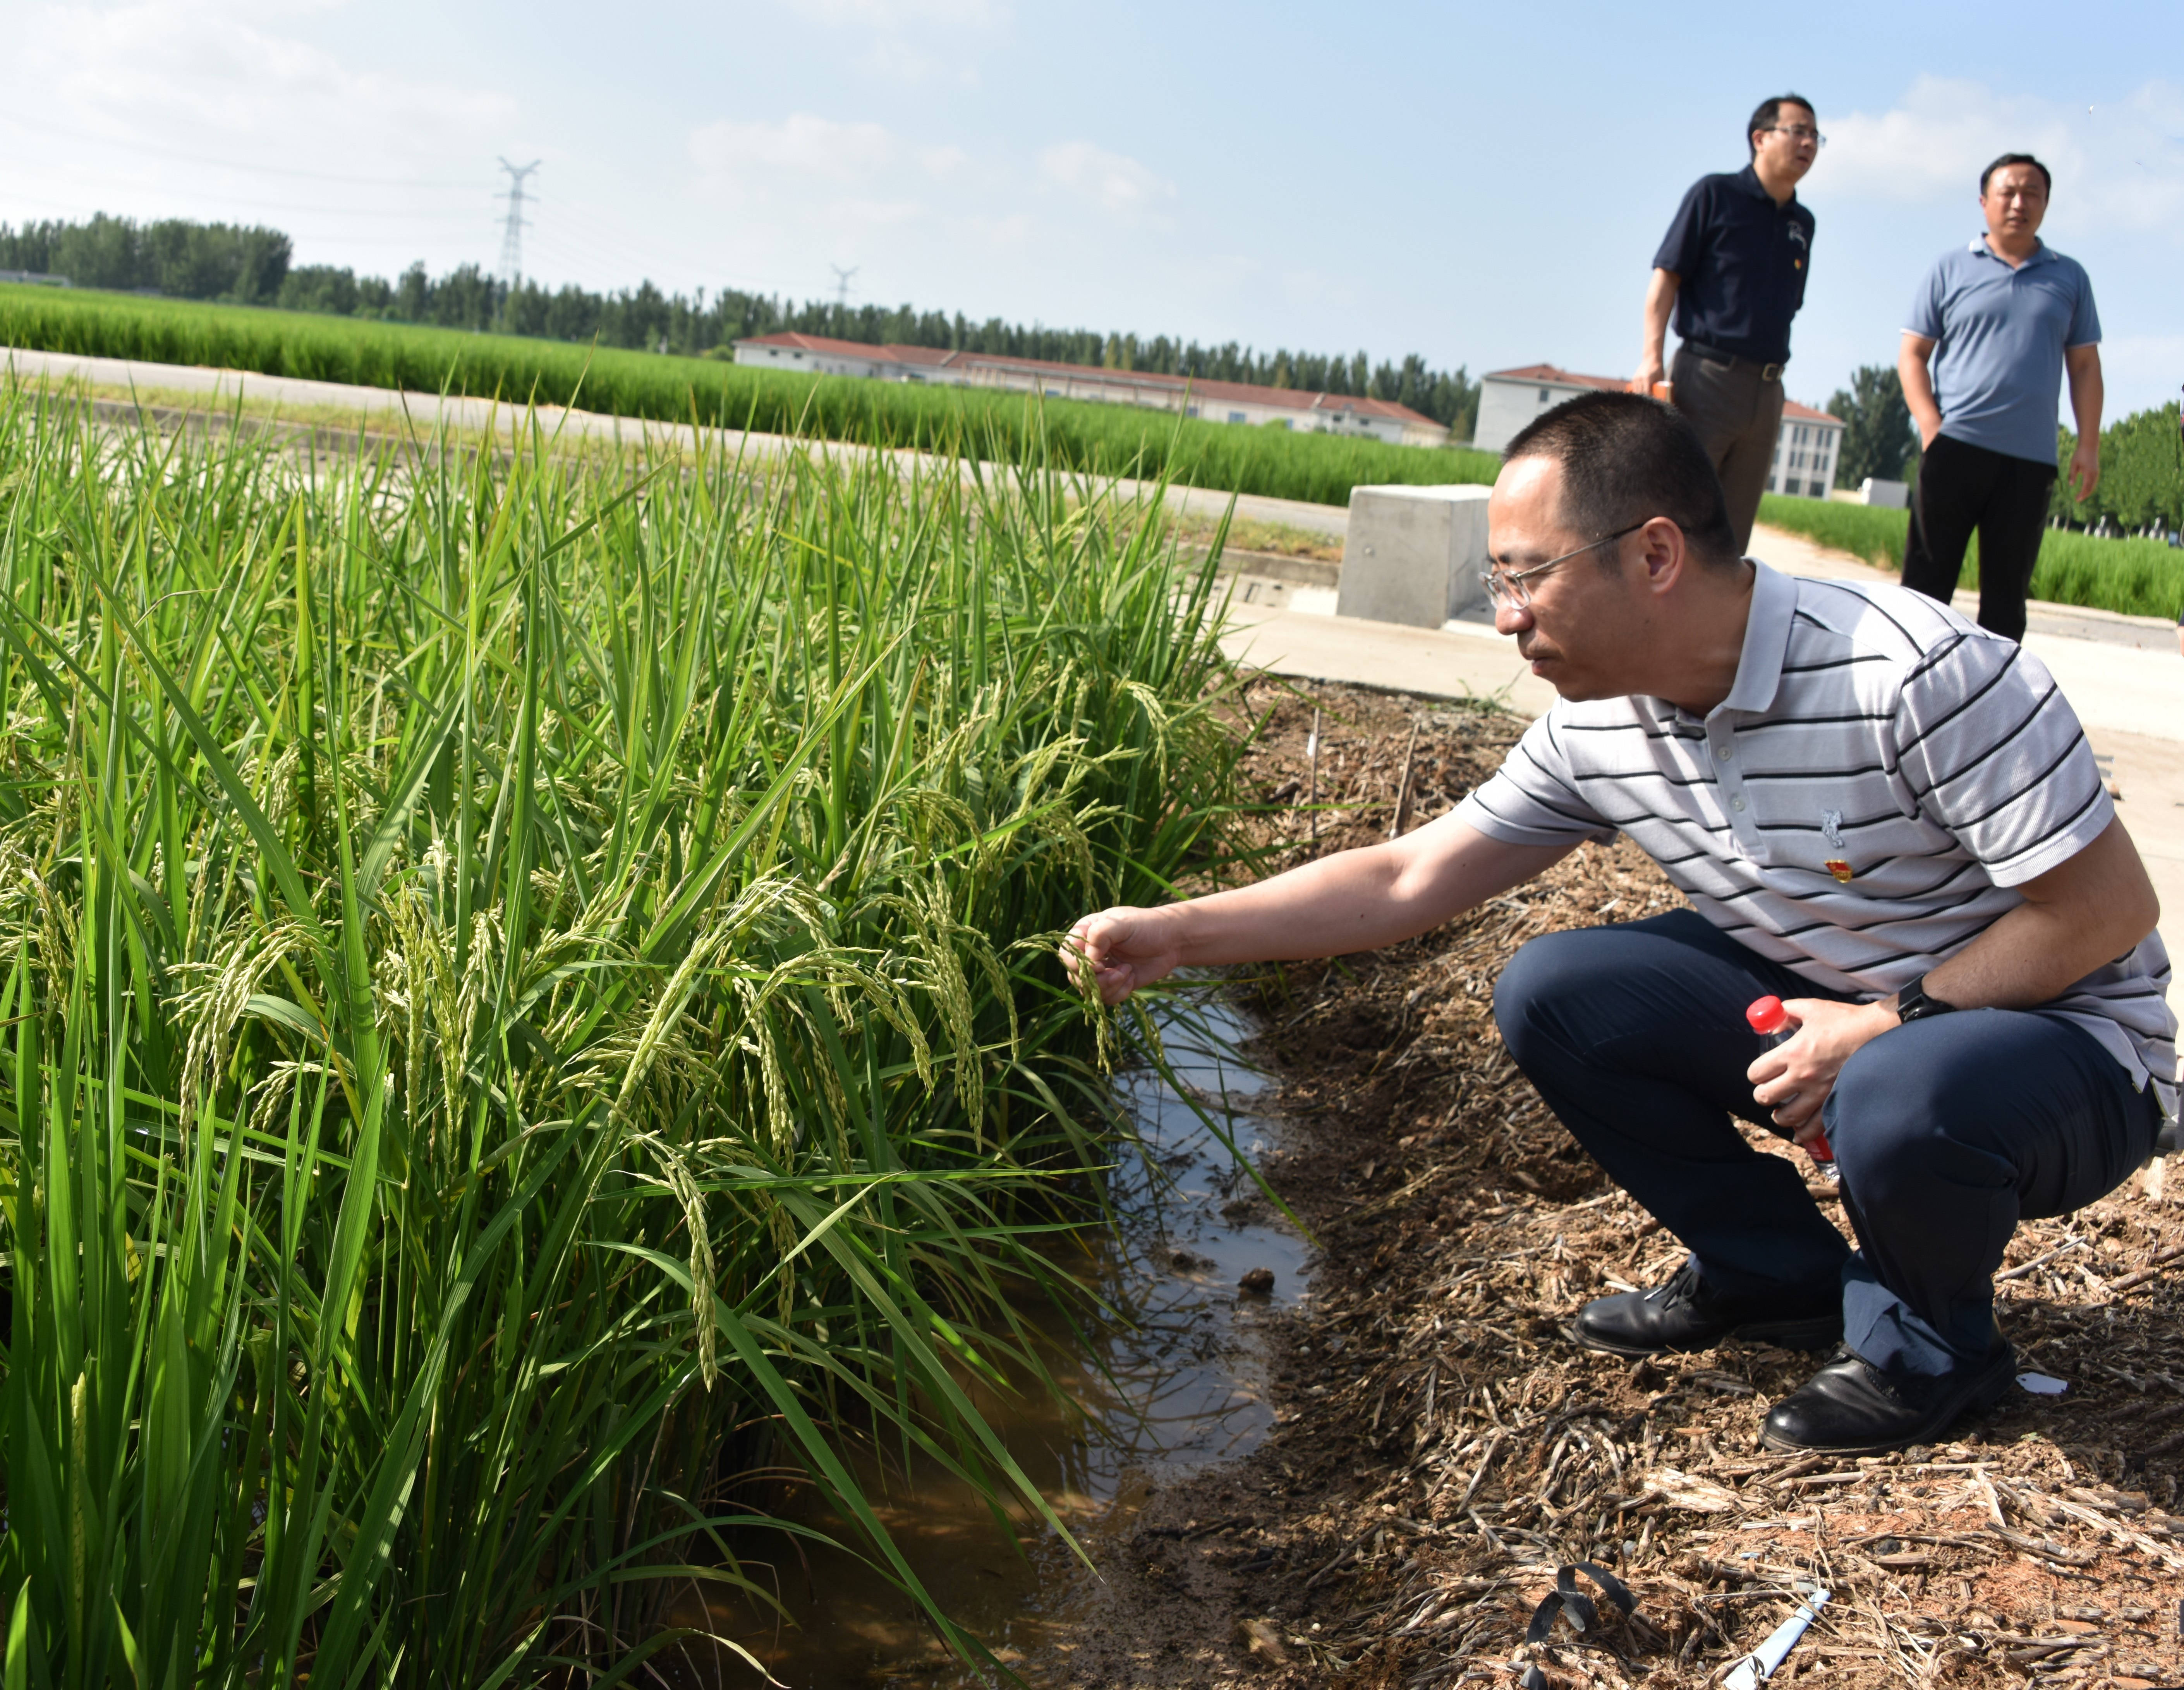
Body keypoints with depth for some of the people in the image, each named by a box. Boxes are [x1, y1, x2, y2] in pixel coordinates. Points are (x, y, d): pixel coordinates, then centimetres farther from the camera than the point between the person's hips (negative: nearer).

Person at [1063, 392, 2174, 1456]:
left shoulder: (1916, 675, -29)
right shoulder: (1593, 728, -8)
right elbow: (1408, 879, -3)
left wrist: (1890, 1021, -25)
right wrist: (1174, 936, -9)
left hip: (2061, 1035, -6)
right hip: (1828, 1012, 6)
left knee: (1906, 1096, -39)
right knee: (1549, 993, -10)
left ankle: (1930, 1348, -3)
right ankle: (1779, 1278, 8)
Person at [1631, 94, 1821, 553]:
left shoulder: (1802, 223, 16)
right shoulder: (1715, 195, 1)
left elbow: (1787, 306, 20)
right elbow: (1666, 275, -3)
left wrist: (1772, 375, 13)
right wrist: (1652, 356, -14)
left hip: (1766, 391, 5)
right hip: (1706, 375, -5)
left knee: (1732, 534, 6)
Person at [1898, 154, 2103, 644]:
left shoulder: (2070, 278, 14)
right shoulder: (1951, 269, 8)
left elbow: (2085, 366, 14)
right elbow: (1912, 355, 5)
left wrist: (2089, 444, 3)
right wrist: (1931, 428, -9)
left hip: (2031, 460, 2)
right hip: (1956, 446, -2)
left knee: (2007, 591, 3)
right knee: (1927, 580, -2)